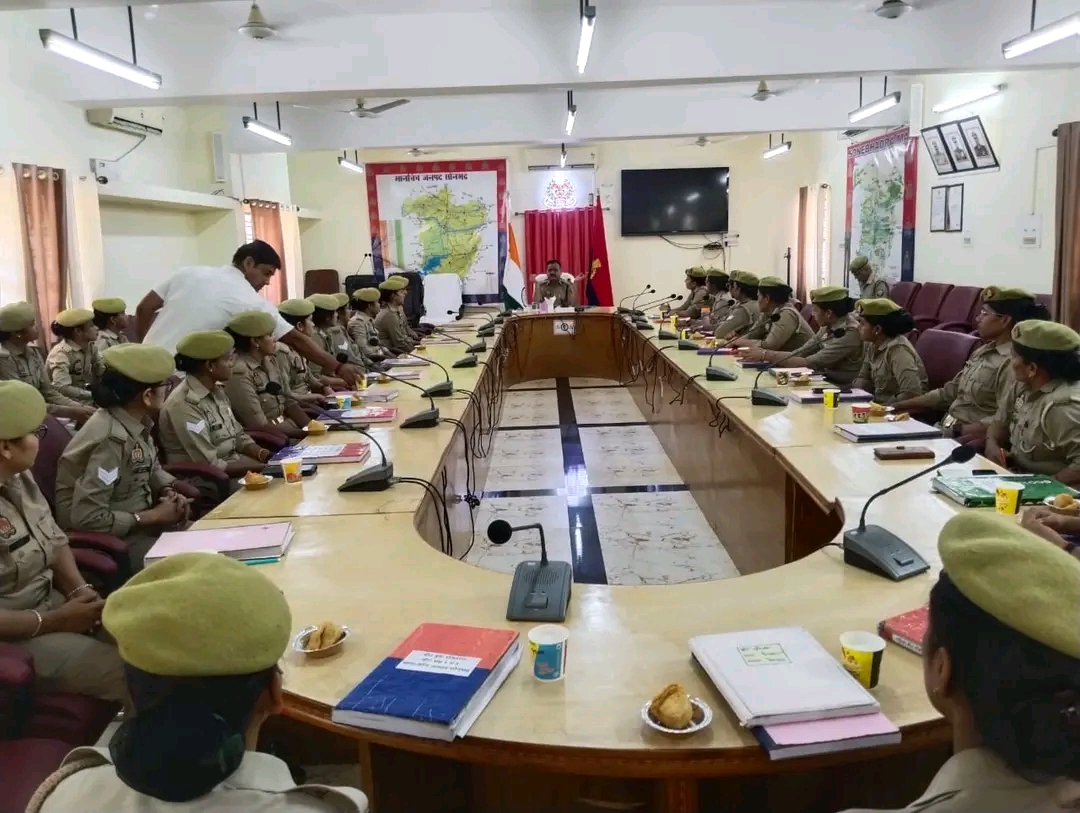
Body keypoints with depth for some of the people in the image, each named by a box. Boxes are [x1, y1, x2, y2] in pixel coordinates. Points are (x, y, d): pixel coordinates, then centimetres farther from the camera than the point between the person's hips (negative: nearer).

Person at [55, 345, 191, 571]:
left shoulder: (136, 423, -2)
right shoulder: (111, 440, -27)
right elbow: (86, 518, -30)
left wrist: (169, 493, -5)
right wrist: (154, 516, -21)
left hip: (136, 522, 8)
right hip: (110, 538, -8)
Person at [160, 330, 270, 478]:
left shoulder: (216, 391, 6)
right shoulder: (184, 404, -20)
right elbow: (210, 466, -21)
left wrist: (268, 457, -5)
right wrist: (263, 467, -18)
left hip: (234, 465, 8)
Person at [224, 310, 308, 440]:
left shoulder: (270, 361, 7)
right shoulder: (240, 373, -18)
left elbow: (289, 402, 9)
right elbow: (260, 426, -20)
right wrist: (307, 433, -17)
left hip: (286, 426, 8)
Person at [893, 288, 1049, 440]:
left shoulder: (1012, 362, -16)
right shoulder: (983, 352, 14)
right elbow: (949, 392, 18)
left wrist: (958, 430, -24)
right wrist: (898, 406, 12)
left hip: (971, 440, -9)